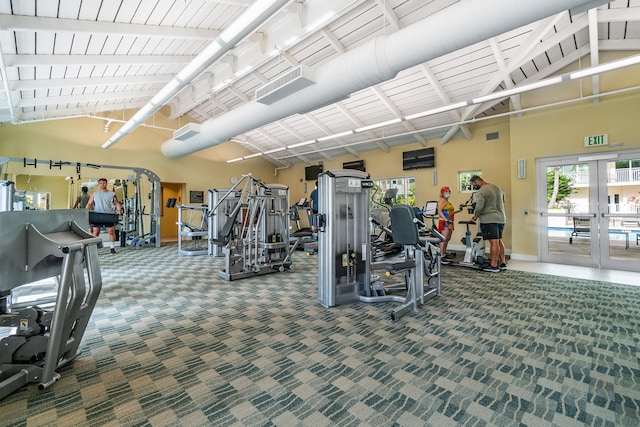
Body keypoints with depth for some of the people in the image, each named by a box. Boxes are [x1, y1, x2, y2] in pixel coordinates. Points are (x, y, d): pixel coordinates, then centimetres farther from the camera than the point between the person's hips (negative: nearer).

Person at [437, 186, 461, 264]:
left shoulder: (449, 201, 21)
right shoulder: (442, 200, -5)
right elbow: (439, 211, -17)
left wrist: (458, 211, 18)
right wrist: (445, 219, -27)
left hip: (449, 222, 9)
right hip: (444, 222, -9)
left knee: (448, 239, 11)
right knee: (444, 238, -13)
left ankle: (445, 254, 20)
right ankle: (442, 257, -12)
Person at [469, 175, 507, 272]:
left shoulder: (481, 192, -13)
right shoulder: (497, 187, 16)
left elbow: (479, 207, -20)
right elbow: (502, 201, 25)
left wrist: (475, 216, -4)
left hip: (489, 220, -9)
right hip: (501, 218, 9)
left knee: (494, 242, -6)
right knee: (499, 241, 15)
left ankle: (494, 266, 0)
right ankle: (503, 263, 21)